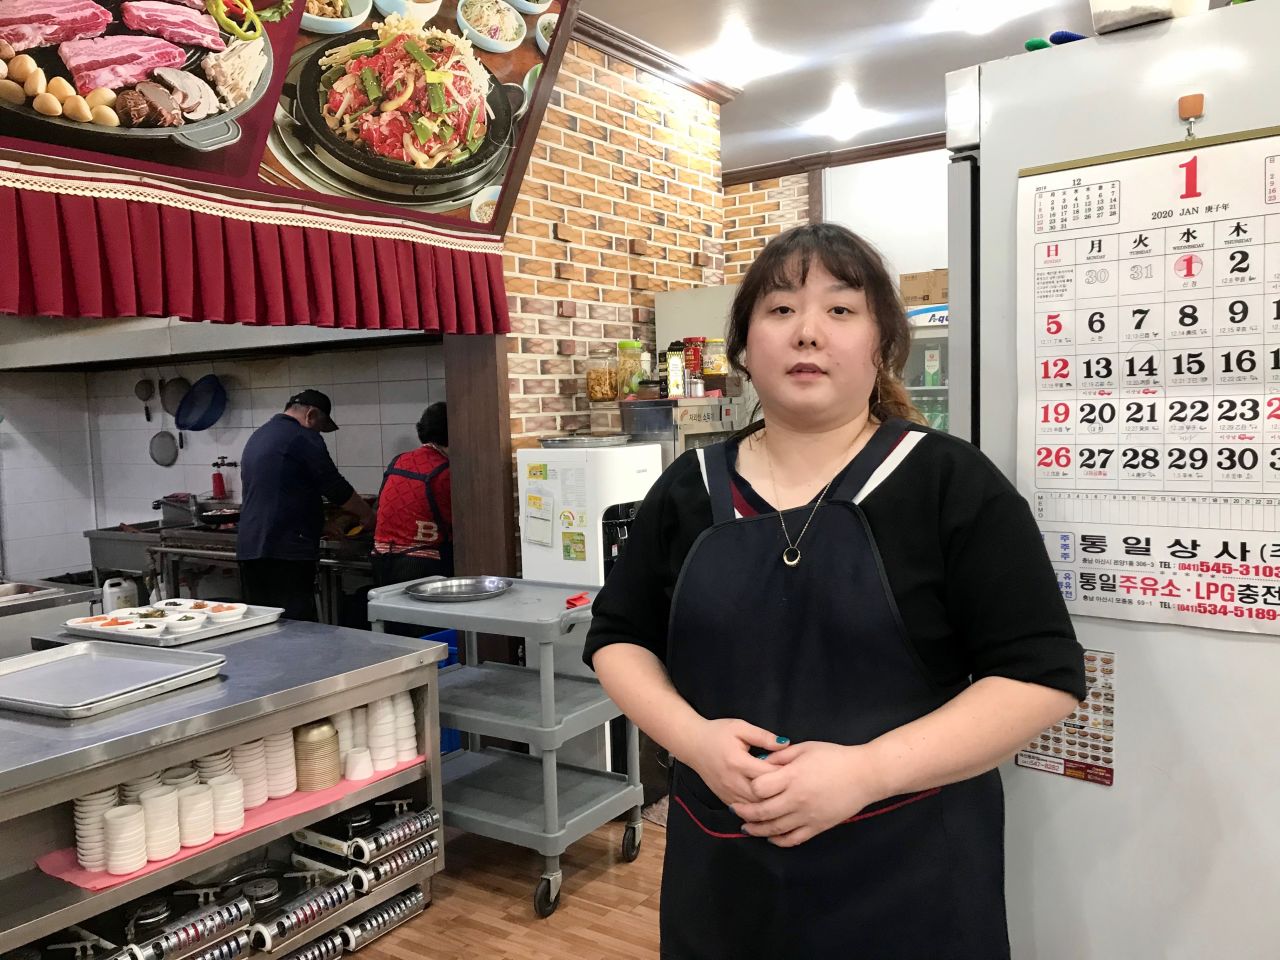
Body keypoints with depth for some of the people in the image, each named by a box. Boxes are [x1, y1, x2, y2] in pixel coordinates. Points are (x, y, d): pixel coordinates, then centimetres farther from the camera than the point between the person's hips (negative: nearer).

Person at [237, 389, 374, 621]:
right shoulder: (303, 438, -6)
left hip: (249, 549, 9)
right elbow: (336, 488, -7)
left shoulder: (257, 437, 22)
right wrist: (367, 515, 8)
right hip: (286, 550, -9)